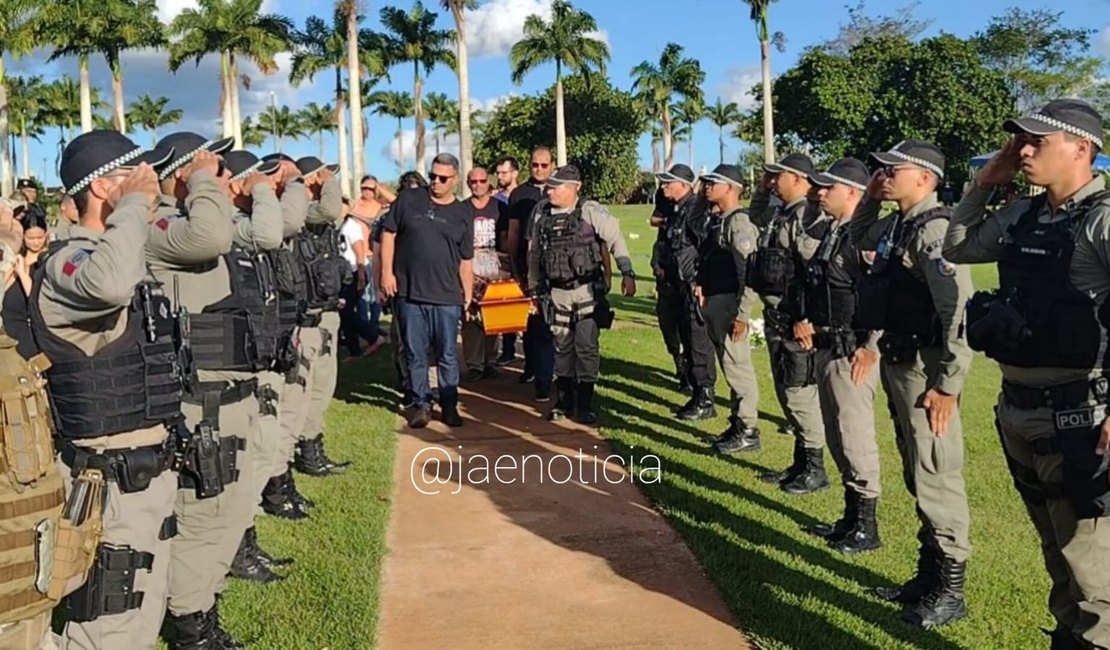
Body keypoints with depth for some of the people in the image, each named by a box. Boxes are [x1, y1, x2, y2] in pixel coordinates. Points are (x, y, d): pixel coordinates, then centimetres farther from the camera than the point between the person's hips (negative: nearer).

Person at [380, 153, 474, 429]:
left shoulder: (463, 214, 7)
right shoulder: (408, 199, 4)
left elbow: (466, 261, 9)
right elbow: (388, 234, 6)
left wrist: (468, 295, 6)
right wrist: (387, 271, -2)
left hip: (447, 297, 0)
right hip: (409, 293, 0)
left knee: (447, 355, 6)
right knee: (416, 354, 7)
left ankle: (449, 406, 18)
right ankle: (422, 405, 19)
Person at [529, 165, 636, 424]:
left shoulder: (591, 211, -11)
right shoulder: (541, 212, 3)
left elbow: (615, 240, -16)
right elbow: (534, 253, 13)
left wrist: (627, 273, -28)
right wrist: (533, 287, 17)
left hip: (587, 291, -4)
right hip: (556, 293, 4)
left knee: (587, 347, 0)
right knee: (561, 346, 12)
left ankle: (584, 404, 11)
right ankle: (564, 400, 25)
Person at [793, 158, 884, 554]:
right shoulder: (832, 233, 12)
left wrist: (870, 350, -20)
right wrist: (804, 321, 11)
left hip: (852, 353, -10)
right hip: (825, 347, 10)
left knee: (856, 439, -1)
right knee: (837, 438, 17)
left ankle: (867, 528, 12)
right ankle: (850, 517, 31)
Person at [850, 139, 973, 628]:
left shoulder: (935, 229, -18)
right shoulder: (896, 225, 10)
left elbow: (960, 313, -23)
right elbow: (858, 238, 33)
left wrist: (946, 385, -22)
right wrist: (871, 199, 14)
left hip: (925, 369, -10)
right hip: (897, 362, 10)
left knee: (935, 478, 0)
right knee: (917, 476, 17)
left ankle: (950, 590, 13)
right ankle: (929, 573, 31)